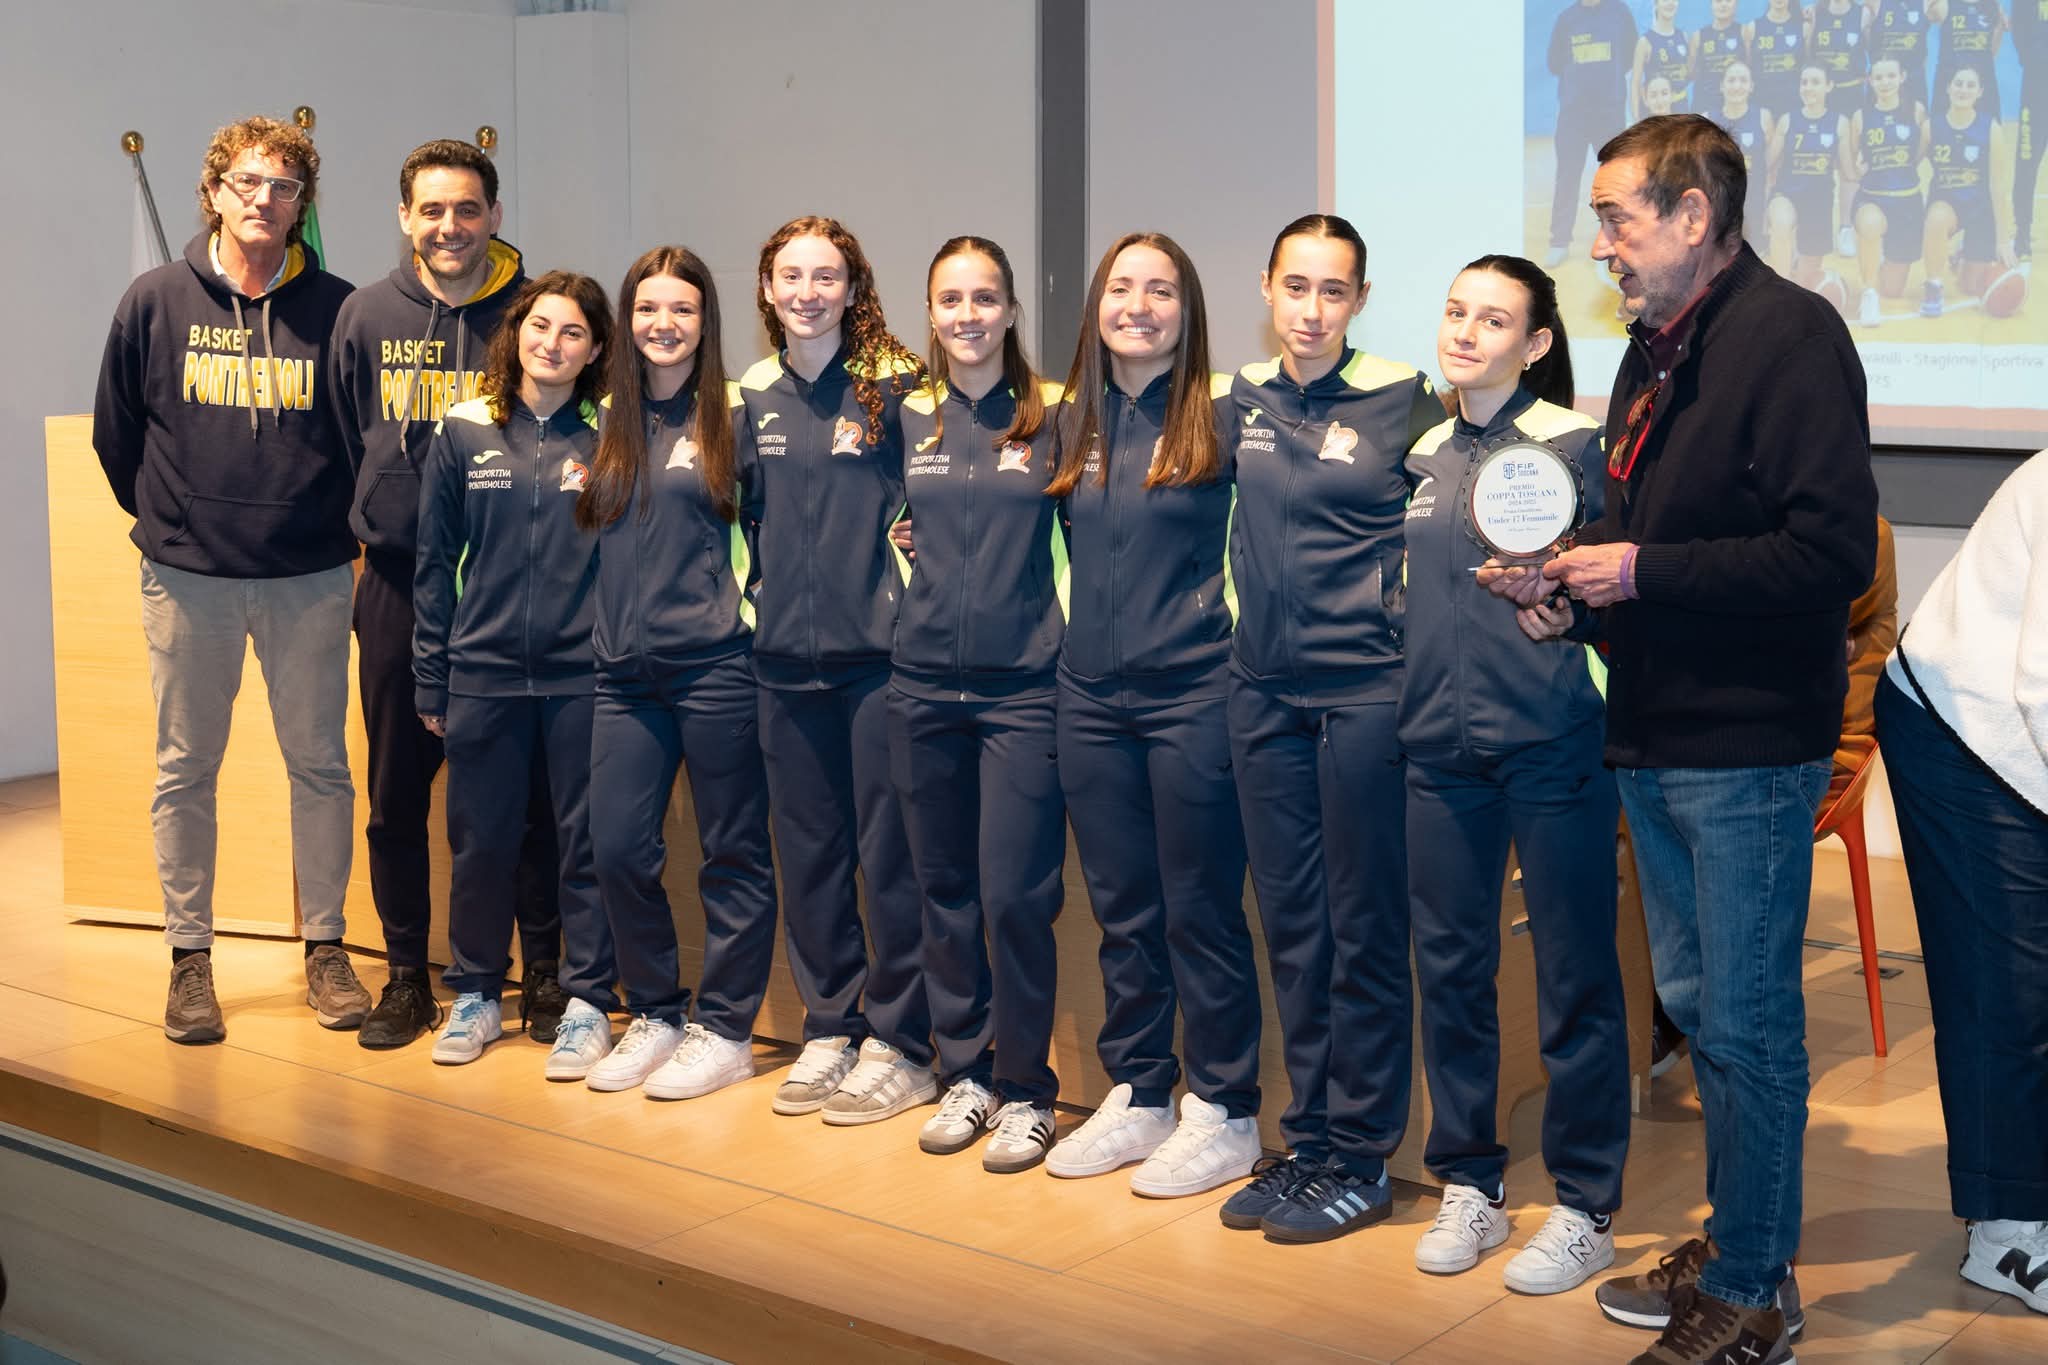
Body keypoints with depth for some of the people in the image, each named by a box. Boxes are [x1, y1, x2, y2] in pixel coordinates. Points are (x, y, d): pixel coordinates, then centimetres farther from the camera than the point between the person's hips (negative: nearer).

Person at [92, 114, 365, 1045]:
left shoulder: (337, 309, -2)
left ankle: (324, 945, 20)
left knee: (320, 765, 7)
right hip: (188, 581, 0)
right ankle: (189, 957, 18)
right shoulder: (156, 302, 0)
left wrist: (330, 525, 6)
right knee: (186, 771, 7)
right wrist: (170, 521, 11)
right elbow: (115, 433, 9)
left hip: (311, 581, 0)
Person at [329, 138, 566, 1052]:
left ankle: (544, 974, 16)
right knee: (398, 793, 8)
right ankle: (406, 978, 20)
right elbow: (348, 445, 15)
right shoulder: (366, 316, 5)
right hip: (397, 584, 2)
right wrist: (382, 529, 10)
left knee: (528, 788, 3)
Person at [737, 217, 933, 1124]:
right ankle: (829, 1031, 23)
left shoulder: (894, 387, -4)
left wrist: (906, 589, -11)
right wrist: (766, 592, 13)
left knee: (890, 855, -1)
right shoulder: (753, 395, 11)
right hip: (787, 662, 5)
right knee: (807, 853, 11)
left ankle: (899, 1045, 10)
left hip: (878, 652, -5)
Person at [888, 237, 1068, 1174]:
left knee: (1016, 895, -5)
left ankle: (1024, 1089, 10)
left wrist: (1067, 634, -3)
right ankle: (965, 1073, 23)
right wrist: (919, 600, 11)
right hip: (923, 684, 4)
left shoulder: (1054, 414, -1)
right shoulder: (905, 416, 8)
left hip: (1024, 686, -3)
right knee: (945, 889, 10)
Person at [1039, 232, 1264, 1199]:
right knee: (1122, 909, 12)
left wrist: (1232, 602, -10)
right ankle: (1137, 1096, 24)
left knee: (1201, 910, 1)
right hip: (1092, 695, 5)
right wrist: (1082, 616, 14)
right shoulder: (1075, 420, 11)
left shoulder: (1220, 415, -6)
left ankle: (1223, 1112, 13)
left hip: (1192, 693, -5)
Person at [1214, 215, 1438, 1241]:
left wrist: (1406, 598, -10)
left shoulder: (1404, 402, -6)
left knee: (1364, 928, 2)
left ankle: (1359, 1158, 12)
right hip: (1265, 691, 5)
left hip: (1367, 688, -5)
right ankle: (1308, 1140, 23)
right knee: (1290, 924, 11)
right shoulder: (1242, 398, 9)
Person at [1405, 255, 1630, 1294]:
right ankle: (1468, 1186, 24)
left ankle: (1585, 1207, 15)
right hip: (1442, 743, 6)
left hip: (1552, 741, -5)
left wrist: (1567, 601, -23)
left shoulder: (1574, 444, -5)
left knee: (1574, 975, 2)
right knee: (1449, 966, 10)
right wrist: (1419, 691, 13)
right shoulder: (1425, 454, 12)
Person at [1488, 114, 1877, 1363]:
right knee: (1696, 1002, 16)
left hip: (1748, 750, -9)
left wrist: (1641, 571, -19)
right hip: (1656, 740, 9)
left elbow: (1833, 553, -23)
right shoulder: (1656, 350, 14)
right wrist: (1570, 573, 5)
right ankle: (1736, 1245, 31)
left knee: (1748, 1022, 0)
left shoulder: (1790, 335, -14)